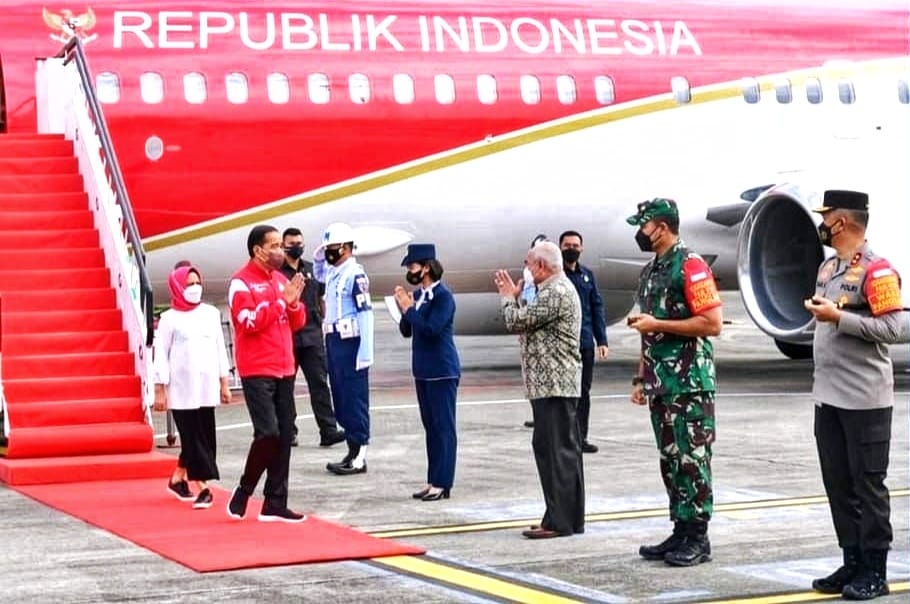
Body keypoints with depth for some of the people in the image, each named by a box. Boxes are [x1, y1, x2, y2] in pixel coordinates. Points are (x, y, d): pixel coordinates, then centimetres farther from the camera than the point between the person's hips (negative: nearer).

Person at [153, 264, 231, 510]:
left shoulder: (211, 314, 9)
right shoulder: (170, 318, -2)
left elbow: (220, 349, 13)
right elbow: (161, 356, -2)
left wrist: (224, 382, 10)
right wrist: (160, 390, -6)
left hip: (207, 387, 4)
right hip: (182, 389, -4)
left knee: (203, 437, 7)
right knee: (193, 439, -4)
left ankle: (177, 478, 26)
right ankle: (203, 489, -3)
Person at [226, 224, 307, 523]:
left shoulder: (280, 279, 14)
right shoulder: (241, 282, -7)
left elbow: (296, 323, 15)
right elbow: (250, 322, -19)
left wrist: (294, 302, -5)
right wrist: (281, 300, -17)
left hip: (284, 370, 7)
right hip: (257, 372, -7)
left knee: (284, 437, 5)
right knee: (268, 433, -15)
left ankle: (275, 504, 10)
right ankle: (243, 492, 4)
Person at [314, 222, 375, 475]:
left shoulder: (355, 274, -13)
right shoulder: (332, 273, 14)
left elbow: (365, 314, -18)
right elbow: (318, 275, 40)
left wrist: (365, 352, -22)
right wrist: (318, 259, 18)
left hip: (351, 343, -9)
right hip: (334, 341, 9)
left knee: (355, 400, -6)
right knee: (340, 399, 12)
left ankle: (359, 456, -3)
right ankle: (353, 451, 19)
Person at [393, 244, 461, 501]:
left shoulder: (443, 296, -13)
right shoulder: (418, 295, 9)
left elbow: (431, 329, -23)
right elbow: (406, 331, 12)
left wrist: (409, 308, -16)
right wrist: (404, 309, -4)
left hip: (442, 371, -8)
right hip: (423, 370, 8)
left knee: (443, 427, -3)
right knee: (430, 426, 12)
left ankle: (442, 483, 0)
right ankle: (433, 481, 18)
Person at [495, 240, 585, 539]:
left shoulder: (556, 293, -16)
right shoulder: (558, 289, 19)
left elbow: (516, 322, -15)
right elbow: (529, 324, 22)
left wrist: (508, 298, 3)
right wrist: (513, 296, 18)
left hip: (553, 385, -11)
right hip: (553, 383, 11)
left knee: (556, 450, -9)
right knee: (563, 450, 13)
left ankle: (559, 521, -7)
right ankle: (570, 518, 18)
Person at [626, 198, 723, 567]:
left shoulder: (690, 266, -11)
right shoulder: (649, 271, 16)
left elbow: (712, 323, -18)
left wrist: (657, 324, -16)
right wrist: (641, 378, 19)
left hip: (690, 383, -9)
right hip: (661, 383, 9)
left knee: (692, 459, -4)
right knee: (670, 459, 11)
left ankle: (697, 539, 1)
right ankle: (681, 532, 17)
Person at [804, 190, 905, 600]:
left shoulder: (877, 271, -12)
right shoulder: (827, 268, 15)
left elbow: (893, 329, -19)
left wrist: (838, 316, -21)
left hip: (865, 399, -8)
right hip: (829, 397, 8)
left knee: (868, 485, -1)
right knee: (837, 483, 11)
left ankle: (874, 572, 6)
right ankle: (852, 562, 20)